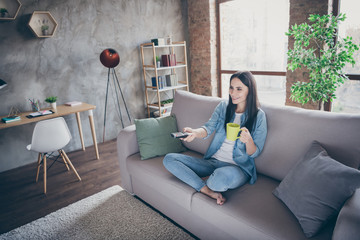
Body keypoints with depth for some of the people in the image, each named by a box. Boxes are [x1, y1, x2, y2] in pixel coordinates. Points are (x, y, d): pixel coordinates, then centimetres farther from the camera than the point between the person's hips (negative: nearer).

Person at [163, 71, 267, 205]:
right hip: (212, 162, 5)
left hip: (238, 168, -4)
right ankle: (208, 191, -20)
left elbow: (255, 153, -2)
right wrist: (195, 132, -29)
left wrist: (248, 140, -26)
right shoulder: (223, 106, 7)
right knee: (169, 159, -11)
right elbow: (208, 128, -5)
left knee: (223, 175, -43)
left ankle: (203, 181, -7)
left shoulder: (258, 116, -3)